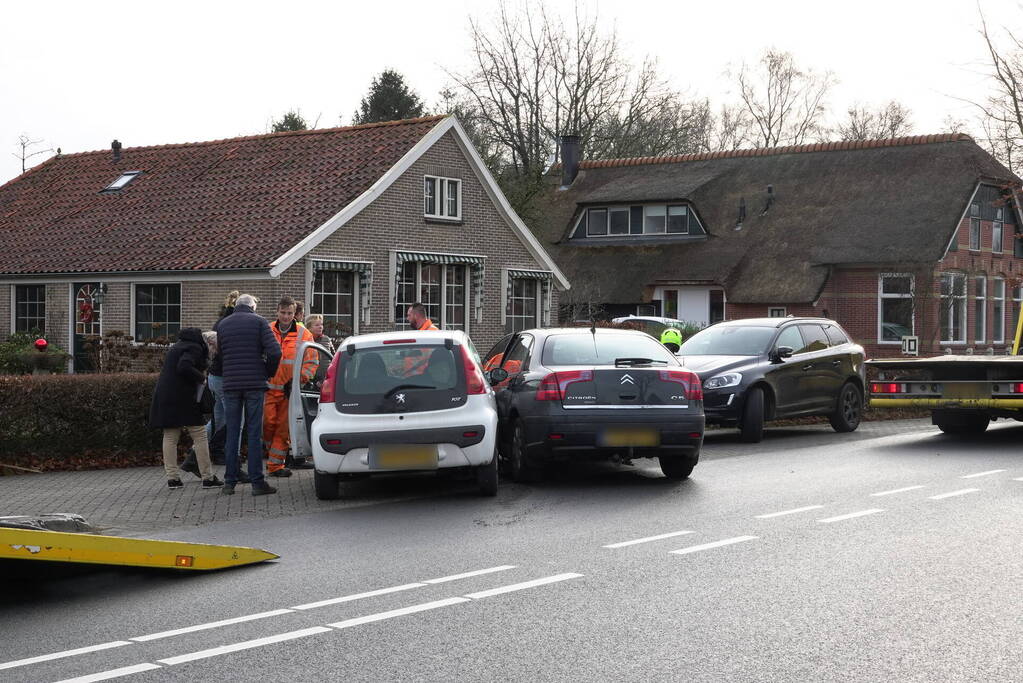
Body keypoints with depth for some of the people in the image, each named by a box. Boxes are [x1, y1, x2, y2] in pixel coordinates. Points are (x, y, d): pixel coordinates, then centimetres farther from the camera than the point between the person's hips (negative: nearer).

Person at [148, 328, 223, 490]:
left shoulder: (178, 346, 21)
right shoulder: (194, 348, -7)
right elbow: (184, 367, -22)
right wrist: (201, 377, -9)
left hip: (165, 396, 8)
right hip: (183, 399, -8)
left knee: (170, 437, 8)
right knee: (199, 436, 0)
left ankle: (172, 477, 5)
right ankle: (208, 478, 0)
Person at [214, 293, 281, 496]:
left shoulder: (222, 324, 11)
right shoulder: (259, 321, 0)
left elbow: (217, 352, 8)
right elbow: (274, 352, -9)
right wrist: (269, 373, 6)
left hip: (230, 385, 3)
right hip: (255, 384, -3)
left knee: (232, 434, 8)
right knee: (254, 433, -1)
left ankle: (230, 482, 9)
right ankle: (257, 482, -1)